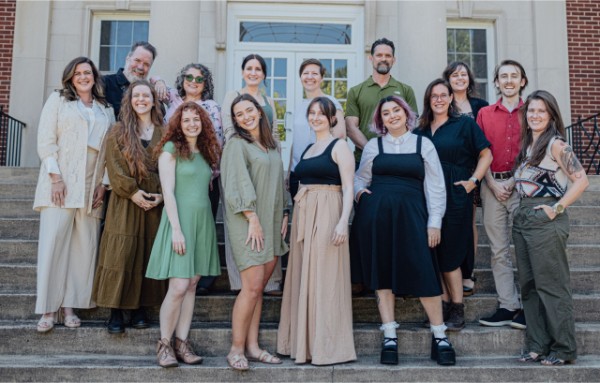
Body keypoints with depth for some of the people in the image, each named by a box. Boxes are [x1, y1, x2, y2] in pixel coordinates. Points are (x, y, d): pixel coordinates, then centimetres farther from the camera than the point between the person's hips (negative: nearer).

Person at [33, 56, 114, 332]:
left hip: (91, 188, 3)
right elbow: (45, 140, 0)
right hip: (60, 184, -2)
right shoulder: (58, 100, 9)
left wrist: (104, 183, 1)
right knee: (53, 243, -6)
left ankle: (70, 305, 9)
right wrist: (55, 177, -10)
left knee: (84, 246, 0)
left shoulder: (106, 110, 16)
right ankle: (49, 308, 1)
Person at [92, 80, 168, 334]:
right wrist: (132, 192, -13)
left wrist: (162, 194, -9)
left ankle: (140, 309, 13)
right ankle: (116, 312, 1)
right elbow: (114, 167, -2)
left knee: (149, 256, 4)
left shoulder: (164, 132, 11)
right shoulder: (118, 131, 7)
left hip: (156, 202, 2)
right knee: (121, 254, -5)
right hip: (125, 202, -1)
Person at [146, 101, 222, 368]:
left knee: (192, 285, 6)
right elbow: (168, 191, -10)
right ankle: (164, 344, 5)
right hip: (180, 219, -6)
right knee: (178, 287, -10)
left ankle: (182, 343, 13)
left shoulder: (206, 152, 15)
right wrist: (176, 228, -16)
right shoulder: (171, 149, -3)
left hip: (203, 221, 6)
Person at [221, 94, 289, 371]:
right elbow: (238, 185, -11)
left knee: (259, 288, 7)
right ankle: (236, 349, 2)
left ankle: (252, 346, 13)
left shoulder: (271, 145, 17)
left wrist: (284, 215, 11)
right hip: (248, 223, -6)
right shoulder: (236, 145, -3)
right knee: (252, 286, -10)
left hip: (272, 223, 6)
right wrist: (253, 219, -16)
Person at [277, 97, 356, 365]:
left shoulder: (339, 146, -2)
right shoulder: (307, 149, 19)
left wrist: (343, 221, -20)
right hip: (303, 213, 7)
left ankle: (327, 345, 5)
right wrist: (292, 217, 12)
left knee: (324, 277, -5)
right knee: (302, 277, 8)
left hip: (327, 214, -7)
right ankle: (304, 342, 18)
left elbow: (348, 187, -9)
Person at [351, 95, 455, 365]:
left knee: (423, 274, -7)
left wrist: (434, 222, 0)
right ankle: (390, 338, 12)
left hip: (410, 214, -1)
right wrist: (360, 191, -4)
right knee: (382, 273, 3)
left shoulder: (423, 144, 10)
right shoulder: (373, 145, 12)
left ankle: (439, 337, 8)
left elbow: (435, 186, 7)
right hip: (375, 215, 2)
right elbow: (360, 178, 18)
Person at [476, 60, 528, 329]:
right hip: (492, 186, 2)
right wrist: (492, 183, -5)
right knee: (499, 249, 3)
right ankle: (507, 306, 10)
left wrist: (514, 180, -9)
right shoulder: (485, 114, 12)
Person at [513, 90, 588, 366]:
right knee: (529, 286, 10)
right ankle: (538, 346, 19)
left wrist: (557, 208, -15)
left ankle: (563, 349, 10)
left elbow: (581, 181, -12)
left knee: (551, 286, -2)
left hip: (546, 221, -8)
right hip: (523, 219, 8)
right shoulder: (527, 146, 16)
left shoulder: (556, 144, -7)